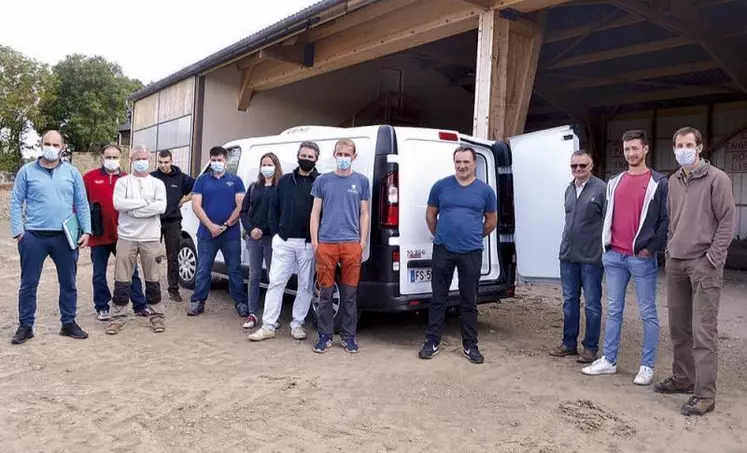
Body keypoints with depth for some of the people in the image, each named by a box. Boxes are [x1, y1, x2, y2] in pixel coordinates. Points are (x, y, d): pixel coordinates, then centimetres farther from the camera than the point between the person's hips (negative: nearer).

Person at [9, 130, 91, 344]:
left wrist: (86, 231, -1)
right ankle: (25, 326, 21)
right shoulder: (27, 171, 2)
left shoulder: (72, 173, 5)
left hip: (65, 237, 1)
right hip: (33, 236, -1)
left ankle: (68, 323, 22)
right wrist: (18, 231, -5)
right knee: (28, 284, 7)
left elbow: (82, 204, 6)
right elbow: (16, 203, 2)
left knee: (68, 283, 9)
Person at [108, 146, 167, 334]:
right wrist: (145, 202, -11)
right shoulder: (122, 182, 7)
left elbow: (161, 206, -10)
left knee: (153, 280, 6)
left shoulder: (157, 183, 7)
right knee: (122, 280, 2)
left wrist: (134, 210, -12)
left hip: (151, 238, 0)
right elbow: (118, 203, -11)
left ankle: (156, 316, 16)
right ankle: (118, 318, 12)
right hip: (126, 237, 0)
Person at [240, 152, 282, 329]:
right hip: (253, 237, 4)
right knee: (254, 276, 7)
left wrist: (263, 230, -12)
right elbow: (244, 211, 11)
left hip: (272, 238, -4)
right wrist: (251, 230, -5)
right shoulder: (254, 187, 13)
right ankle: (252, 314, 14)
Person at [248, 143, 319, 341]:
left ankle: (297, 324, 20)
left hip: (308, 243, -2)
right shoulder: (285, 180, 11)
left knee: (305, 285, 7)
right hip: (283, 241, 3)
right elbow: (274, 208, 15)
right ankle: (268, 325, 8)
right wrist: (275, 232, 6)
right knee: (276, 282, 2)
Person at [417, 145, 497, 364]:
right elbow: (430, 214, 13)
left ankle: (470, 345, 18)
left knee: (469, 301, 8)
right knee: (438, 298, 6)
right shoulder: (441, 186, 2)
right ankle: (432, 341, 17)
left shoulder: (485, 190, 2)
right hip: (443, 250, 0)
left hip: (471, 253, 0)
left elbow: (491, 221, 14)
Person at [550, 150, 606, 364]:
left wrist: (605, 251, -11)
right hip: (567, 255, 6)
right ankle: (569, 343, 25)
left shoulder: (601, 189, -10)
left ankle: (590, 347, 16)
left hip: (591, 257, -6)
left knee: (592, 304, 5)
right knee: (569, 301, 13)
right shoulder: (569, 189, 11)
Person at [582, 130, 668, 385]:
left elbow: (667, 220, -6)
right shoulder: (614, 183, 14)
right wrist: (606, 244, 9)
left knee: (647, 313, 3)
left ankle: (647, 366, 12)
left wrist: (651, 248, -11)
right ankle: (609, 361, 19)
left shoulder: (658, 183, -2)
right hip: (613, 256, 5)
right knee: (614, 310, 11)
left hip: (642, 258, -5)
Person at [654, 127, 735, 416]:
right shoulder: (673, 181, 12)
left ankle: (705, 394, 1)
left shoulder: (717, 179, -5)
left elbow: (728, 221, -7)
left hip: (704, 265, -6)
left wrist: (712, 258, -12)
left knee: (703, 330, -5)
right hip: (675, 262, 6)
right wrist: (669, 249, 11)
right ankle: (683, 378, 27)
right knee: (679, 325, 13)